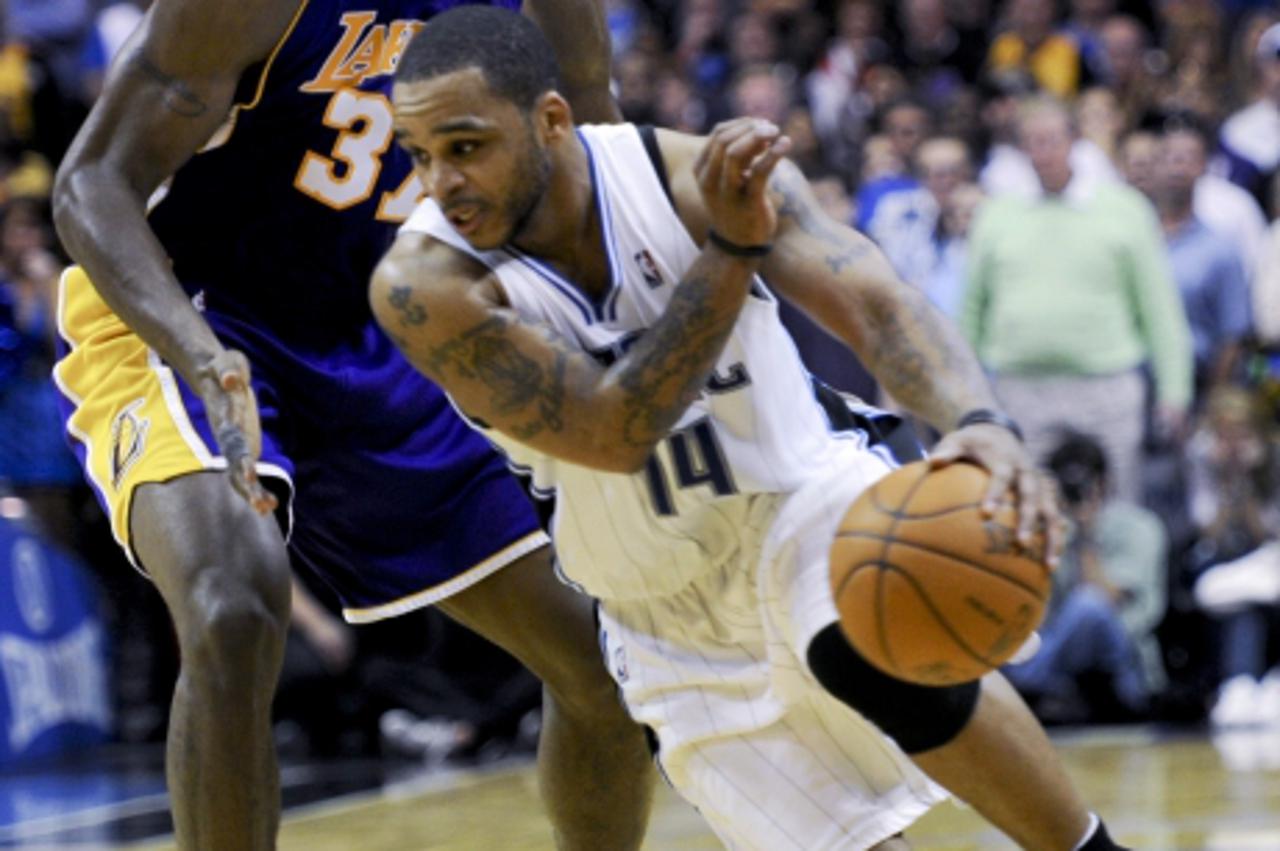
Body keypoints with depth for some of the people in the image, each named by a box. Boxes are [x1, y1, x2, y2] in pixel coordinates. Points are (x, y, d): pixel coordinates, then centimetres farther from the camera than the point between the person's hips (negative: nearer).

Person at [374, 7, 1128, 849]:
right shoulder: (423, 287, -22)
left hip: (807, 496, -1)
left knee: (871, 652, -33)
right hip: (673, 618, 1)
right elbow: (614, 435, -28)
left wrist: (981, 424, -49)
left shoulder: (697, 175, -20)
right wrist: (730, 250, -37)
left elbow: (873, 299, -29)